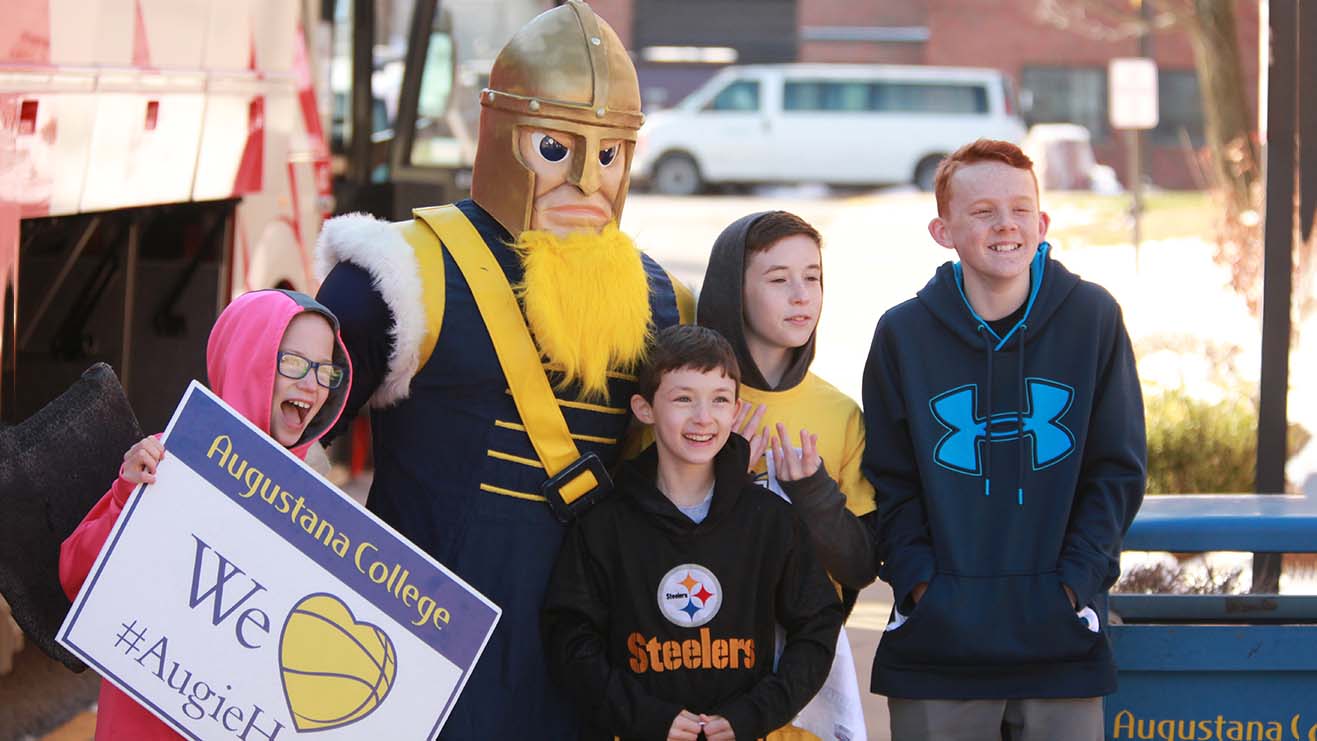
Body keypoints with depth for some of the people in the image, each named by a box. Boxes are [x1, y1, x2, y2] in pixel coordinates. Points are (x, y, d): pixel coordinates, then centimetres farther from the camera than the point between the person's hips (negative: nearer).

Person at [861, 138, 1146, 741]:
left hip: (1062, 640, 0)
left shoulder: (1092, 318, 2)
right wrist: (917, 578, -8)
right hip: (938, 640, 0)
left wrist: (1079, 576, -6)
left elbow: (1119, 470, 4)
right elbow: (889, 481, 5)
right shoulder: (903, 333, 3)